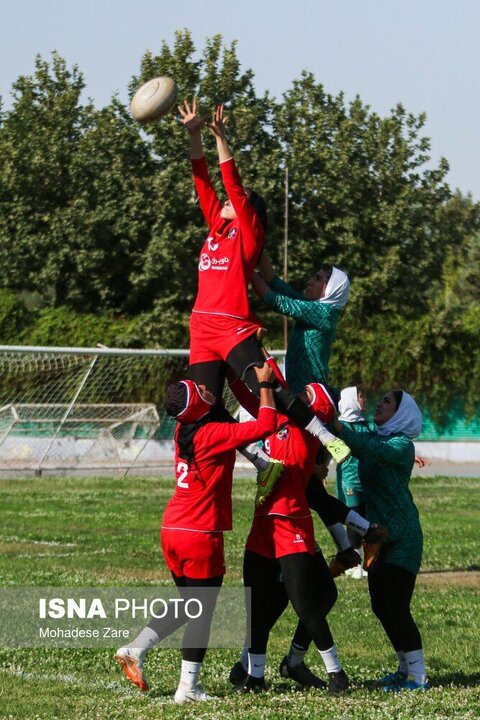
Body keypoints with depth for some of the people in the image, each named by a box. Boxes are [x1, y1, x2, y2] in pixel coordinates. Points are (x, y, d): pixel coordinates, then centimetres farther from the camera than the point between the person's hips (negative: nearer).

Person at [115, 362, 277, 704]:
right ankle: (188, 686, 3)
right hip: (201, 535, -7)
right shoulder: (214, 434, -18)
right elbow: (265, 425, -20)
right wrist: (265, 383, -9)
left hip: (172, 530, 8)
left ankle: (136, 650, 12)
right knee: (201, 611, 3)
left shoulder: (184, 430, 5)